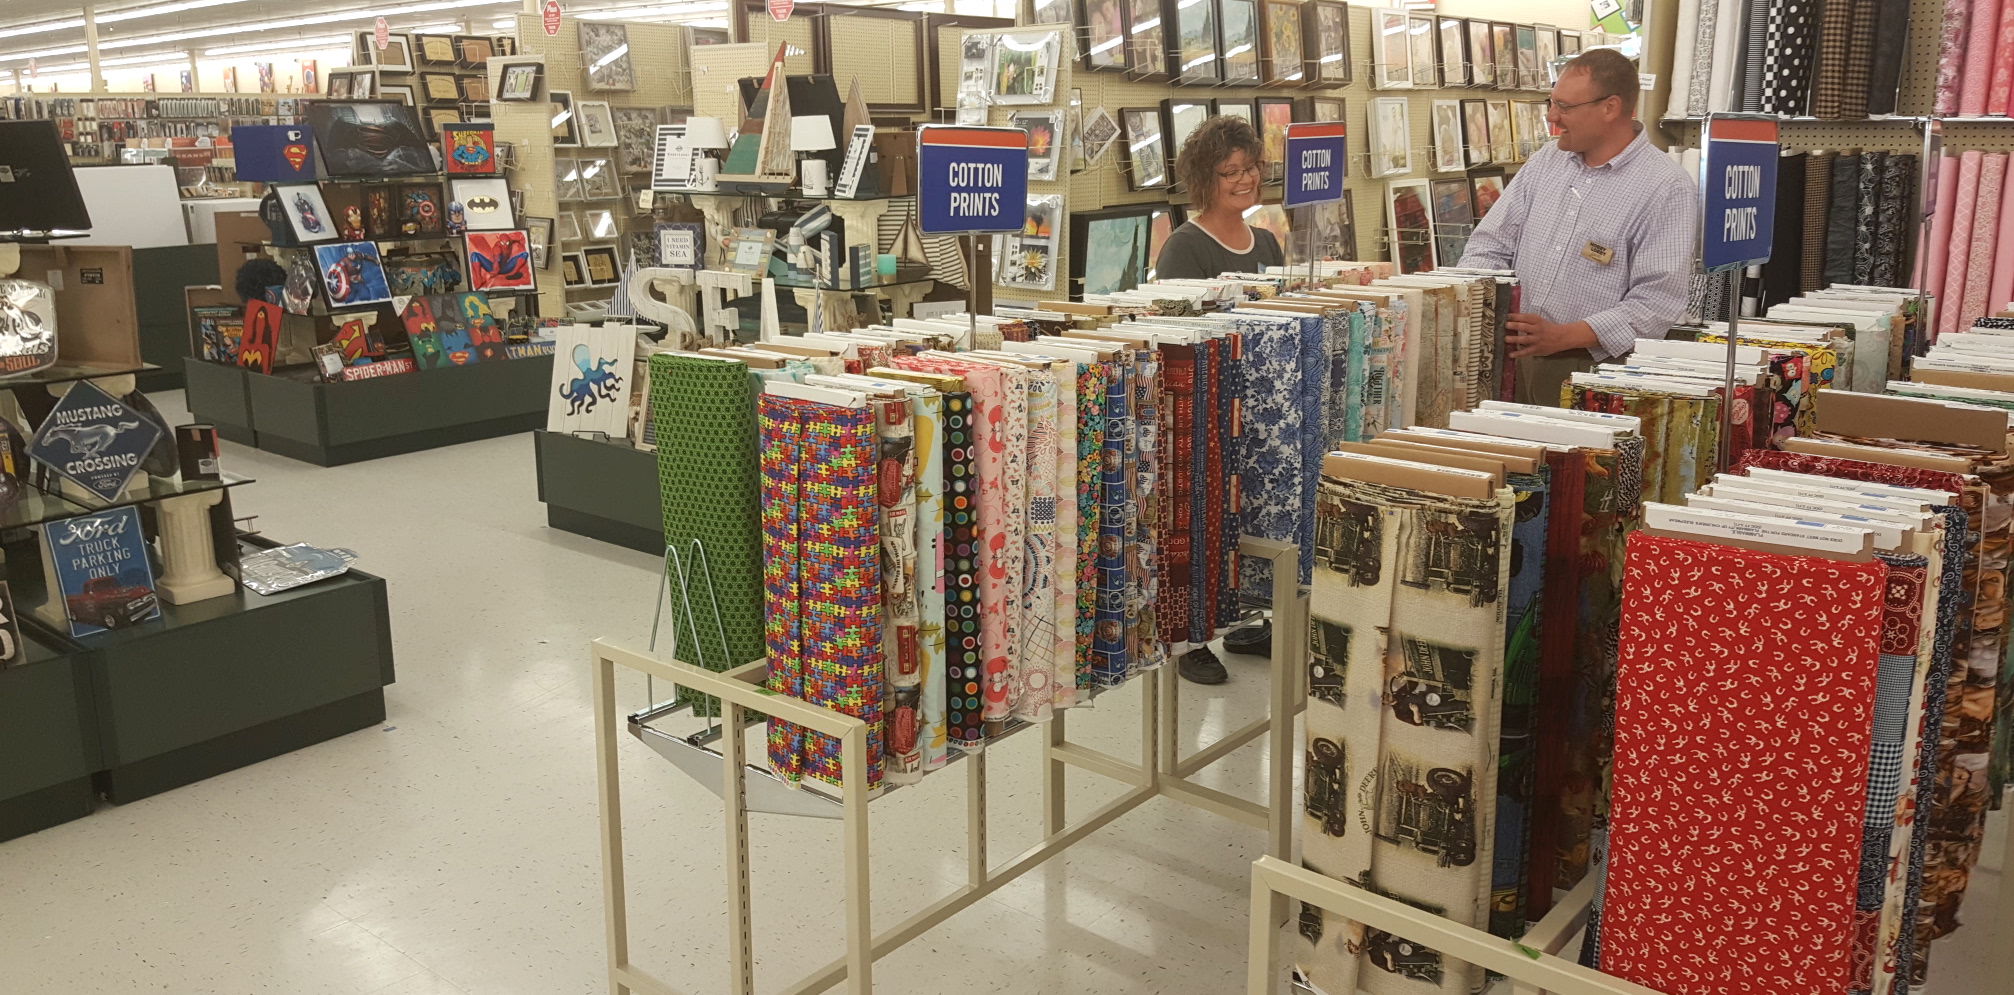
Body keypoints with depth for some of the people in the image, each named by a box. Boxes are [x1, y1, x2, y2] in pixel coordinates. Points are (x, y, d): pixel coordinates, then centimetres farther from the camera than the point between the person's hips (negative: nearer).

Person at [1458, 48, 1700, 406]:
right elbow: (1491, 244, 15)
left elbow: (1656, 303, -12)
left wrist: (1563, 337, -20)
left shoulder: (1668, 190, -6)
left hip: (1592, 372, -4)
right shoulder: (1545, 161, 14)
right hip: (1514, 360, 4)